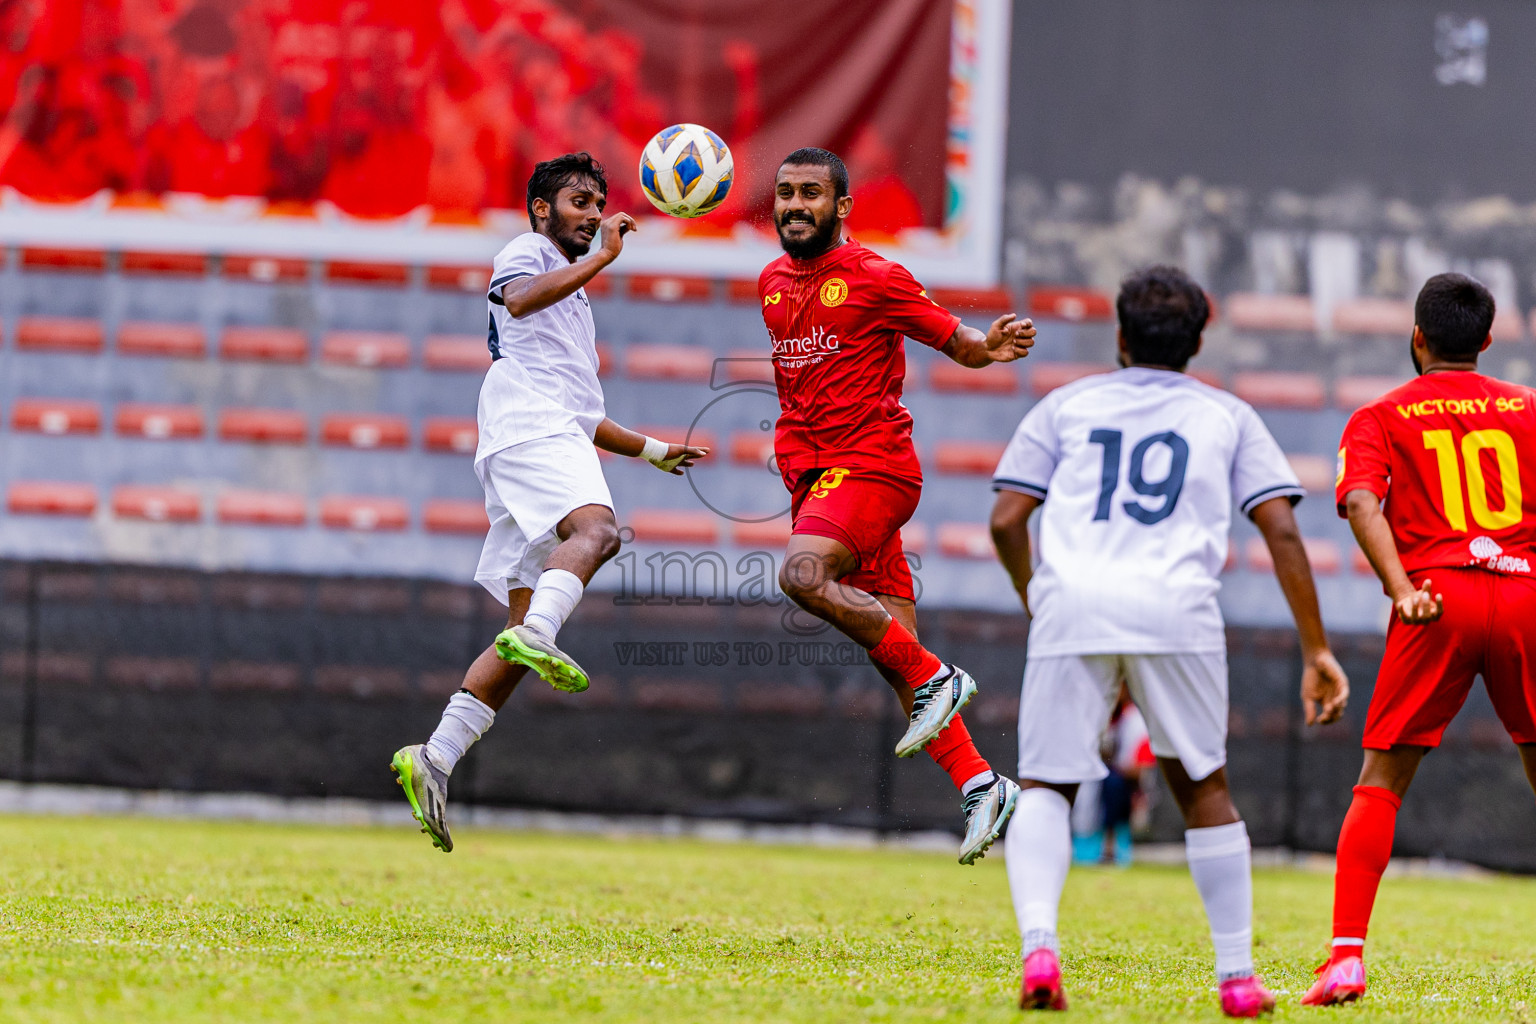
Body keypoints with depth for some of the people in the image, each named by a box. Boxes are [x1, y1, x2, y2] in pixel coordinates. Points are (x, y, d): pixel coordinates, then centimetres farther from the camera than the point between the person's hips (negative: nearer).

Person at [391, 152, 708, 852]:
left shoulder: (573, 293, 38)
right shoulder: (526, 252, 11)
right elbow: (518, 297, -15)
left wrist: (652, 450, 46)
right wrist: (601, 258, -13)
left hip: (557, 440, 9)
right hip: (526, 431, -9)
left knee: (524, 632, -1)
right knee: (596, 528, -35)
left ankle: (435, 758, -7)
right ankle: (538, 636, -57)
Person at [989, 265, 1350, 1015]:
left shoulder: (1067, 405, 22)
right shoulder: (1228, 415, 22)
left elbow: (1006, 522, 14)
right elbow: (1281, 531, 11)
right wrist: (1316, 652, 12)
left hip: (1071, 607, 0)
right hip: (1177, 609, 0)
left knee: (1045, 788, 5)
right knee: (1201, 786, 16)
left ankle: (1038, 944, -20)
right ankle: (1237, 976, 13)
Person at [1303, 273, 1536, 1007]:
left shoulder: (1381, 417, 11)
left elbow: (1362, 503, -7)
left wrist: (1402, 588, -17)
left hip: (1439, 599, -2)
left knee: (1381, 780, 4)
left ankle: (1347, 954, -9)